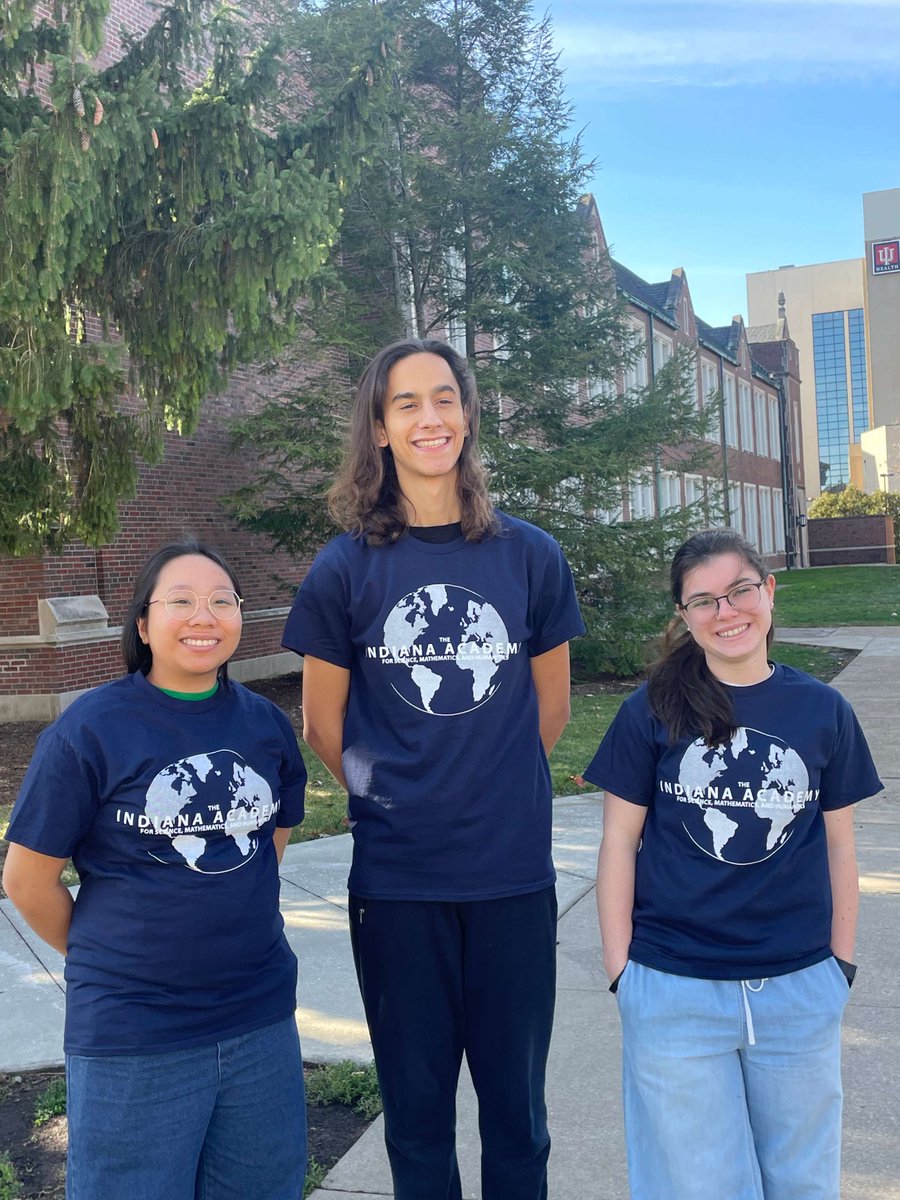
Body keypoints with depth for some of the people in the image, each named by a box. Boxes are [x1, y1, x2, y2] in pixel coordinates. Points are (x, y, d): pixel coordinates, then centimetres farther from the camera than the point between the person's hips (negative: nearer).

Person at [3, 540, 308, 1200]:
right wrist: (105, 960, 5)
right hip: (132, 1038, -4)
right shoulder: (90, 730, -12)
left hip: (261, 1021, 4)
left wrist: (227, 932, 12)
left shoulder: (267, 723, 1)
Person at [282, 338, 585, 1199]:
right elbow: (323, 724, 5)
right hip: (396, 878, -1)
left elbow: (549, 707, 9)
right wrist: (391, 798, 9)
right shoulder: (346, 568, -4)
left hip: (514, 872, 1)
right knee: (416, 1102, 15)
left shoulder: (530, 556, 0)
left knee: (515, 1099, 14)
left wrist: (494, 796, 11)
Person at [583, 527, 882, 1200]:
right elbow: (620, 841, -2)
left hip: (799, 989, 2)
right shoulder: (653, 711, -5)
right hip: (675, 991, -2)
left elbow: (838, 844, 8)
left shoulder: (824, 712, 0)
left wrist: (842, 961, 7)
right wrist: (620, 967, -3)